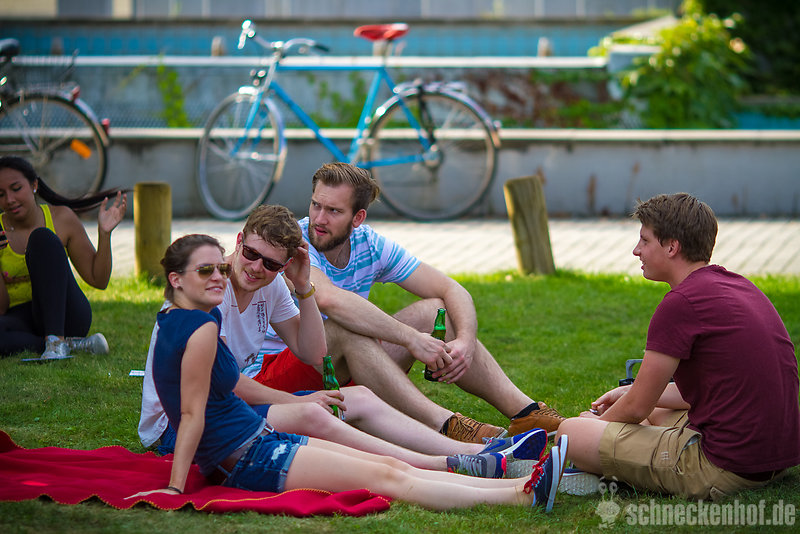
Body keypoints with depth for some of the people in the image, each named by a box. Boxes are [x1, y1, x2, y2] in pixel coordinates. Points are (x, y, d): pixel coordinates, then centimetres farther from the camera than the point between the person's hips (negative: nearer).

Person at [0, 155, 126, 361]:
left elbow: (98, 280, 1)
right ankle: (73, 345, -26)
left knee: (43, 238, -25)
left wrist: (104, 233, -12)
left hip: (65, 317, 1)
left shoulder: (61, 218, 0)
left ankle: (56, 340, -35)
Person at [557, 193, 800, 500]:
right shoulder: (738, 285, 13)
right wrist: (628, 393, 26)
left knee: (570, 433, -5)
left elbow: (636, 408, -7)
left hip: (725, 468, -10)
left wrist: (596, 424, 14)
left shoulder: (681, 303, -15)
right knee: (657, 414, 35)